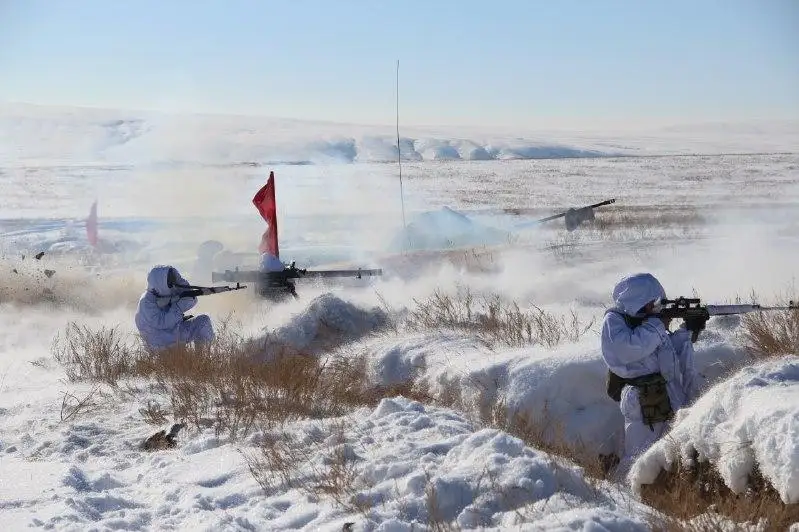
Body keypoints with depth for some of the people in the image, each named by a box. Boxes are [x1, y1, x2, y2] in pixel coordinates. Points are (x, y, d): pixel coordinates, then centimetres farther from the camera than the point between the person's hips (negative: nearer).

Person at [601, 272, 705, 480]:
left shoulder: (645, 320, 14)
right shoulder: (613, 321, -8)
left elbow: (671, 351, 22)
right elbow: (630, 349, -26)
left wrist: (686, 330, 6)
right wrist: (657, 325, -15)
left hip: (670, 400, 8)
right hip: (644, 406, -8)